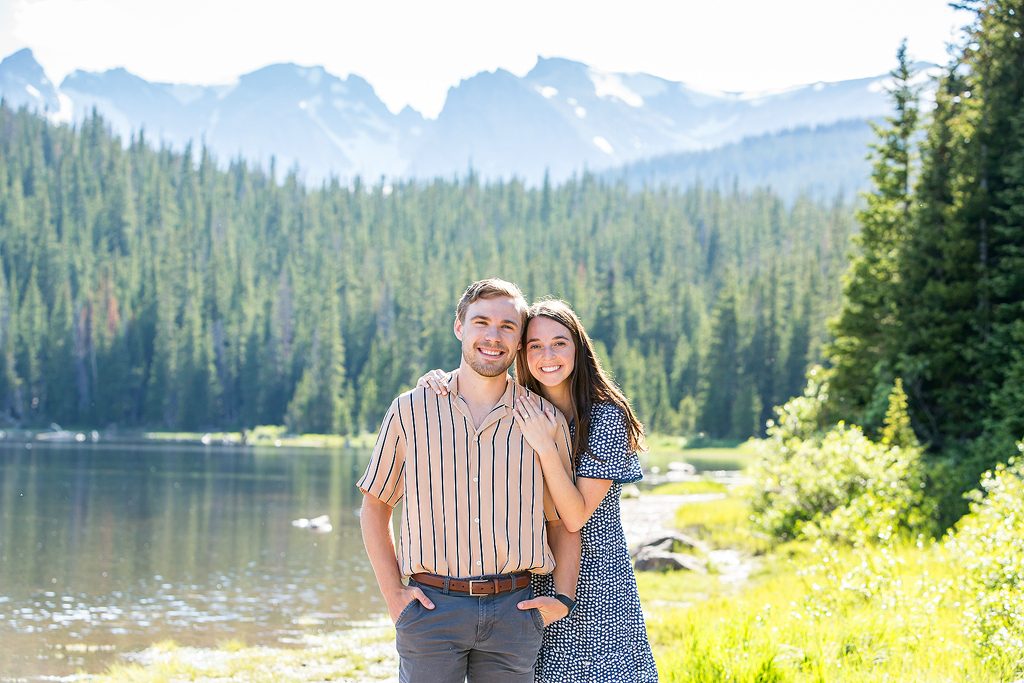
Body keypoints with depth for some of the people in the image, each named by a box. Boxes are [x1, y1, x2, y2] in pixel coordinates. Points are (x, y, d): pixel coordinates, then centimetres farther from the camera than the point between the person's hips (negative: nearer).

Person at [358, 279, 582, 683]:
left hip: (514, 612, 1)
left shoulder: (545, 419, 5)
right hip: (431, 607, -1)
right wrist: (393, 595, 2)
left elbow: (562, 520, 14)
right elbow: (375, 506, 11)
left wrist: (562, 597, 2)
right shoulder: (410, 411, 3)